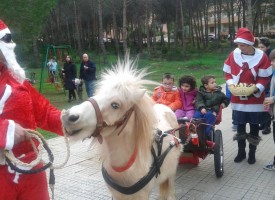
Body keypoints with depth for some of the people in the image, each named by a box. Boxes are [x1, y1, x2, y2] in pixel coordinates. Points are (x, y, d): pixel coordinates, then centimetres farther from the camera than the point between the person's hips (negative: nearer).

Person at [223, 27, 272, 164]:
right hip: (238, 98, 2)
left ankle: (252, 153, 26)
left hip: (255, 99, -2)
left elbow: (265, 78, -8)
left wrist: (256, 88, -24)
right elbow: (227, 72, 5)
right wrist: (230, 84, -12)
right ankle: (241, 152, 28)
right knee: (240, 126, 12)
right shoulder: (233, 55, -5)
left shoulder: (261, 57, -12)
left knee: (254, 126, 10)